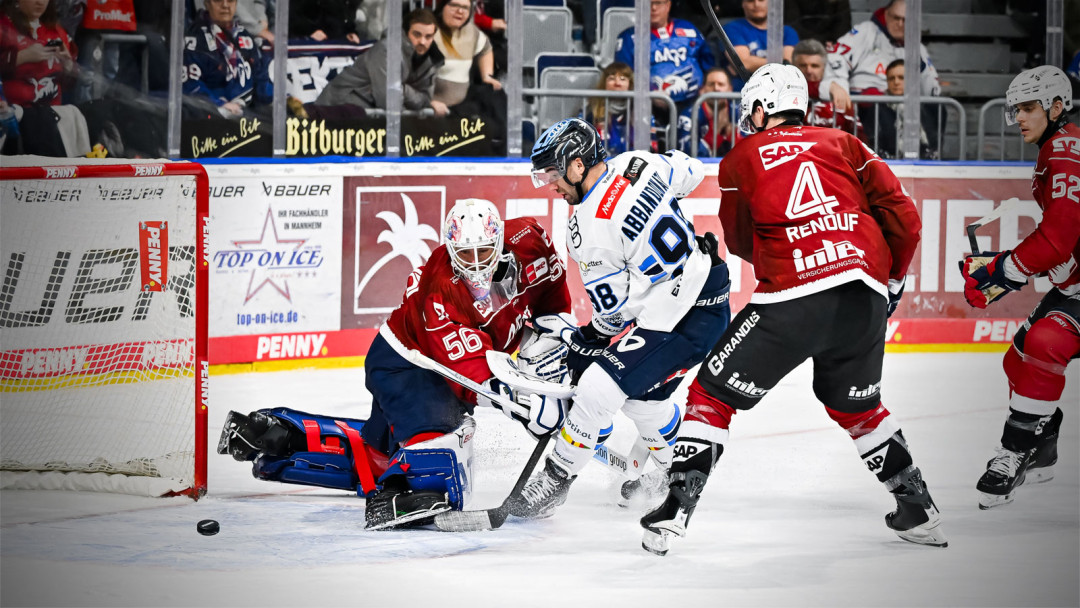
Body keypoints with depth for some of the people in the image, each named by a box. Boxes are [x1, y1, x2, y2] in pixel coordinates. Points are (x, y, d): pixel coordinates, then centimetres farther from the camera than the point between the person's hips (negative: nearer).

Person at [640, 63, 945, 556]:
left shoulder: (740, 160, 14)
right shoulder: (843, 144, 18)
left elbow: (741, 244, 25)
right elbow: (903, 217, 10)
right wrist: (891, 280, 24)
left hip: (791, 300, -4)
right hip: (864, 294, 4)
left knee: (713, 395, 10)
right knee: (857, 406, 27)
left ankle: (677, 509, 2)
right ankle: (917, 510, 29)